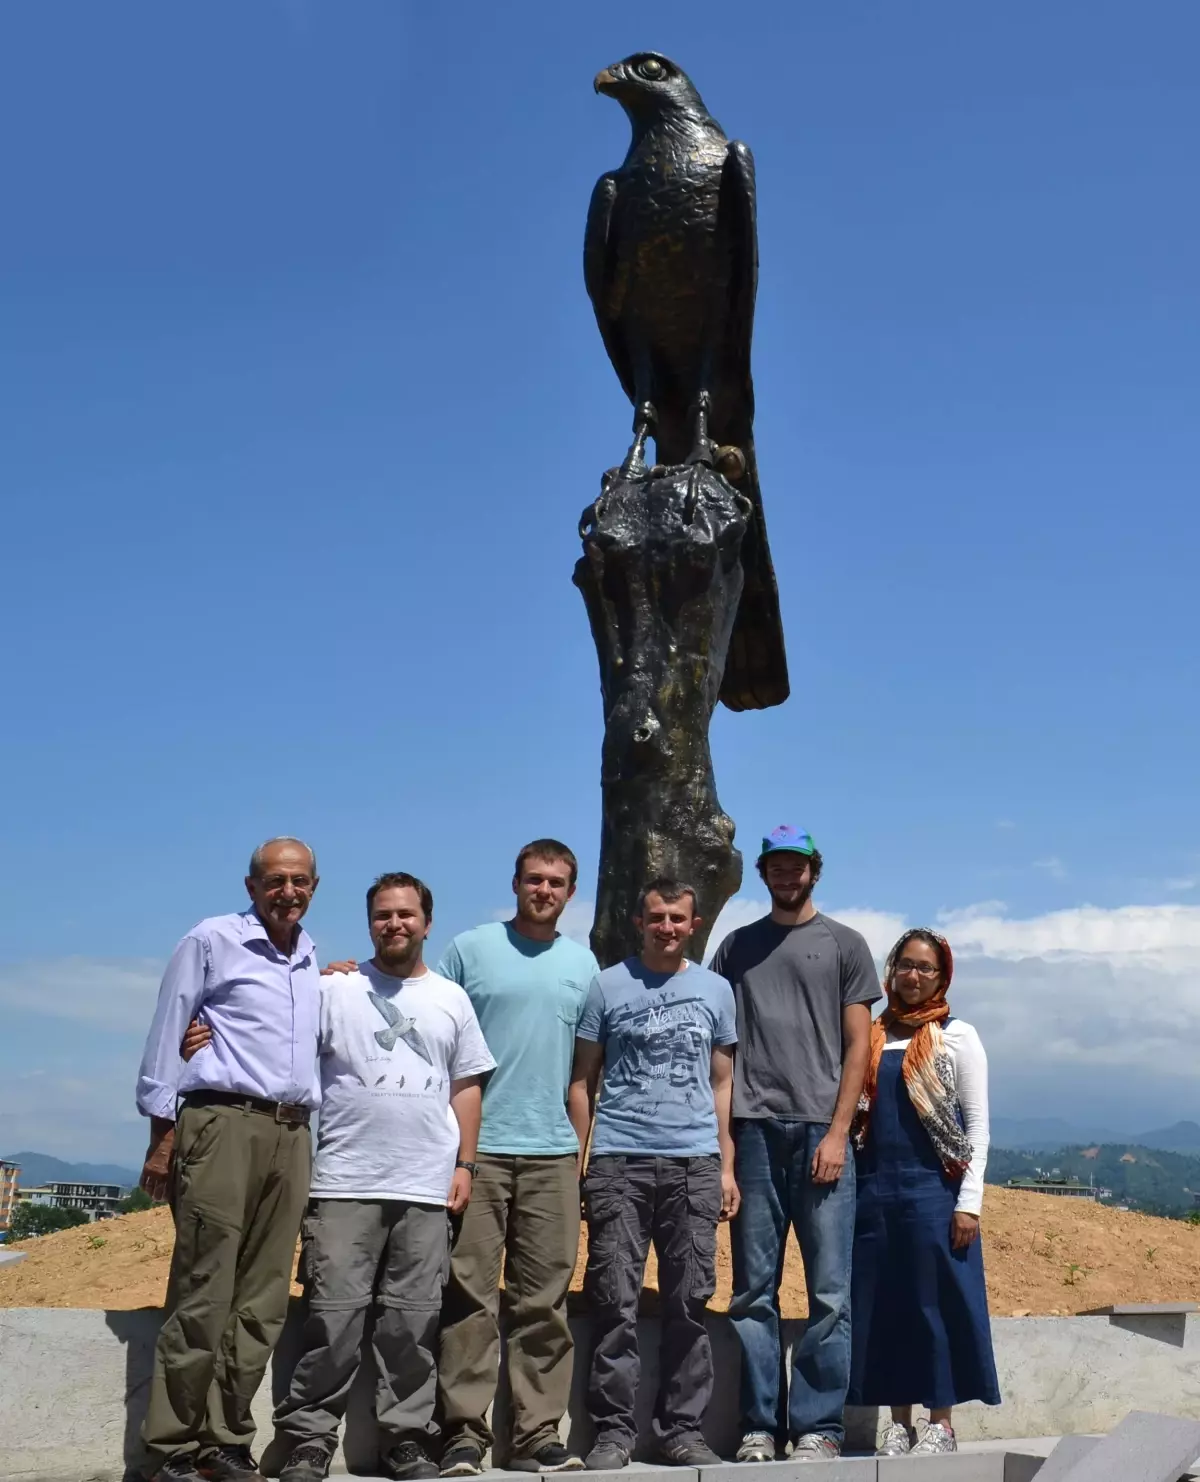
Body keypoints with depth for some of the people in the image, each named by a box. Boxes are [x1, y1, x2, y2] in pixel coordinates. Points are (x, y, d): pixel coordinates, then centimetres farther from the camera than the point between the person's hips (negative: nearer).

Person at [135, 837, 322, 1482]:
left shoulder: (314, 962, 19)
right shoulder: (212, 941, 3)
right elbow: (165, 1038, 1)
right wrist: (162, 1135, -4)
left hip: (291, 1133, 6)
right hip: (222, 1122, -5)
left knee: (262, 1301, 4)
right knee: (203, 1295, -7)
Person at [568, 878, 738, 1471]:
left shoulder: (716, 990, 13)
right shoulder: (607, 986, 6)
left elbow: (722, 1085, 15)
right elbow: (582, 1082, 6)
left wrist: (727, 1167, 8)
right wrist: (575, 1165, -1)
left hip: (695, 1164, 2)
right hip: (618, 1162, -2)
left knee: (689, 1302, 5)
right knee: (616, 1303, -3)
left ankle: (683, 1429, 13)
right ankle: (613, 1431, 5)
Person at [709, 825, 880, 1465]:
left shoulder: (845, 945, 10)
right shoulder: (736, 947, 15)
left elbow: (856, 1046, 5)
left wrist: (837, 1133, -5)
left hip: (820, 1131, -2)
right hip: (754, 1131, 2)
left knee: (829, 1292, -3)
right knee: (754, 1292, 3)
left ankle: (819, 1426, 4)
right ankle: (759, 1425, 9)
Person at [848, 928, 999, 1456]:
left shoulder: (957, 1036, 2)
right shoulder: (868, 1037, 11)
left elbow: (977, 1125, -1)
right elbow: (850, 1115, 13)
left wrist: (969, 1202, -8)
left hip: (934, 1192, -3)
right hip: (873, 1193, 3)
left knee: (937, 1302, 1)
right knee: (882, 1305, 5)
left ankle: (941, 1423, 10)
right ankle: (899, 1423, 14)